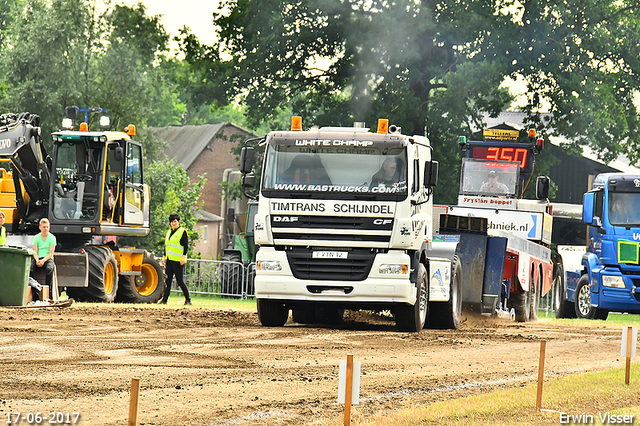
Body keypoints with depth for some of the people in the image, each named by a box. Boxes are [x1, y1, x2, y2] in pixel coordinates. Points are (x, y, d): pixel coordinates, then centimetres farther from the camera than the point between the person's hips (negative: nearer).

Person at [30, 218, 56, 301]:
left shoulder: (52, 238, 3)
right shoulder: (36, 238, 9)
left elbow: (51, 253, -4)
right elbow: (35, 252, 3)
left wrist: (44, 260, -20)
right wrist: (37, 260, -18)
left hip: (48, 259, -2)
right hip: (38, 258, 2)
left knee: (49, 269, -37)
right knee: (30, 268, -30)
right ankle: (35, 294, -30)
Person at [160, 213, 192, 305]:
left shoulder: (182, 232, -4)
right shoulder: (169, 232, 17)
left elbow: (186, 246, -9)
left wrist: (184, 257, -17)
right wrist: (164, 257, 19)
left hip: (178, 260, -7)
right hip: (169, 260, 7)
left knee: (180, 281, -5)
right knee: (167, 280, 4)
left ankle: (188, 299, 4)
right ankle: (165, 299, 4)